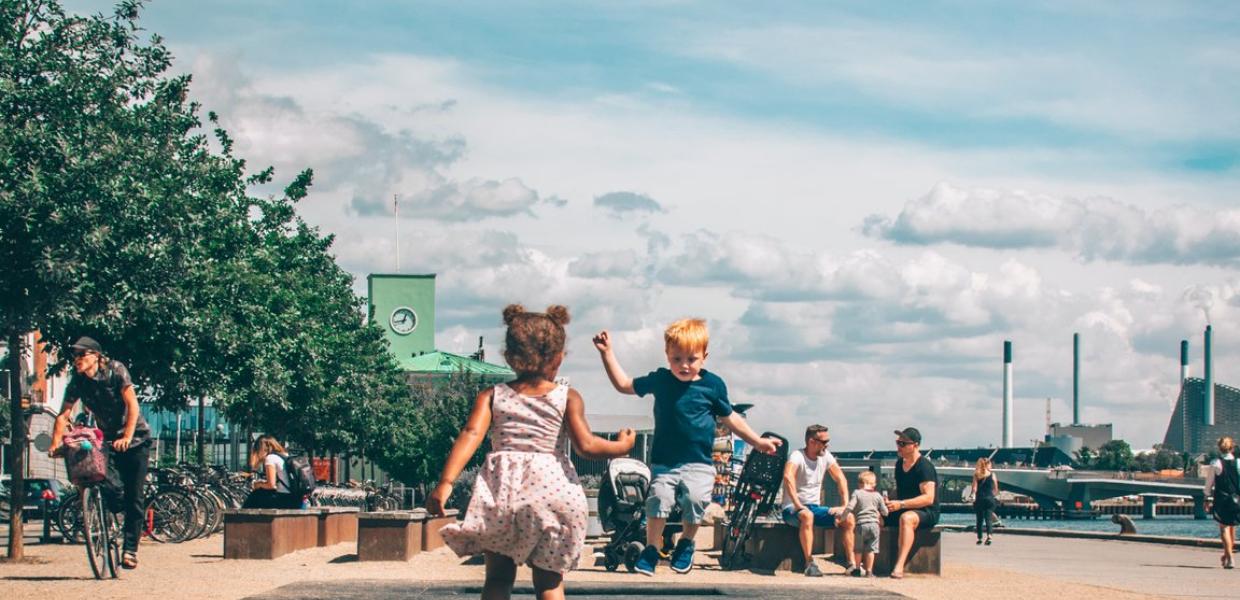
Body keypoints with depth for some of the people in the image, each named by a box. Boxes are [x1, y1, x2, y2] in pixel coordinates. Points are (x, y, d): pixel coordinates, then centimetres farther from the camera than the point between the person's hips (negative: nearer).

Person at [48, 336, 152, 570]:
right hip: (108, 441, 3)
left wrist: (127, 438, -33)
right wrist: (55, 443, -23)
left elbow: (132, 404, -22)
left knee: (134, 497, -6)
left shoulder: (115, 370, -16)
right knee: (111, 487, -21)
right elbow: (64, 415, -7)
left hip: (136, 439, -3)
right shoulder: (77, 382, -3)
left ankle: (130, 550, 1)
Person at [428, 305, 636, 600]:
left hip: (500, 492, 1)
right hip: (552, 491, -1)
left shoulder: (492, 396, 6)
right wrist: (622, 446, 10)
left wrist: (445, 483, -15)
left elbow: (471, 435, -8)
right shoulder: (567, 398, 2)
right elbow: (586, 445, -8)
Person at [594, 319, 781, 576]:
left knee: (696, 499, -16)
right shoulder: (660, 380, 2)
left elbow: (729, 418, 13)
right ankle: (651, 549, 2)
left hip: (699, 462, -1)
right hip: (664, 461, 1)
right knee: (658, 499, -14)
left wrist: (758, 441, 16)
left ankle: (686, 544, 11)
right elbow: (624, 385, 13)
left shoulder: (713, 385, 0)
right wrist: (607, 353, 8)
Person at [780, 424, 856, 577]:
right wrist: (798, 505, -40)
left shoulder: (825, 456, 4)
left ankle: (852, 564, -7)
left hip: (814, 507, 7)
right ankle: (810, 564, -37)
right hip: (792, 509, -7)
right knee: (807, 515, -41)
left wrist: (844, 506, -5)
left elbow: (840, 478, 7)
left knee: (849, 518, -11)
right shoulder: (797, 456, -17)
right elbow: (788, 477, -35)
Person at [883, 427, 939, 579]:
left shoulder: (924, 466, -14)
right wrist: (890, 503, 3)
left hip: (926, 512, -8)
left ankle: (899, 567, -48)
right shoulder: (899, 463, 12)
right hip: (902, 510, 8)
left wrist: (900, 504, -28)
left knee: (906, 518, -39)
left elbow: (929, 498, -23)